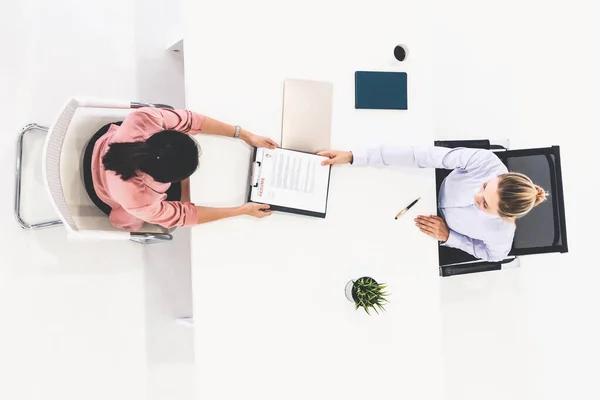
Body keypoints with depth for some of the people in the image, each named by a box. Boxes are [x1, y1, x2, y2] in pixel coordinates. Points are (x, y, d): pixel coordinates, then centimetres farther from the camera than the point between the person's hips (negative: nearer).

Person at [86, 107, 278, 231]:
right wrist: (243, 210, -23)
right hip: (109, 197, -4)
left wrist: (245, 135, -22)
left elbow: (190, 120, -25)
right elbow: (181, 215, -28)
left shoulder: (144, 118, -41)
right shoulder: (137, 201, -46)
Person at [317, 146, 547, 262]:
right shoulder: (485, 160, -40)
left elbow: (493, 255, -14)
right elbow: (422, 156, -40)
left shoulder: (502, 235, -40)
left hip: (447, 240, -2)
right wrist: (354, 157, -42)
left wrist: (447, 236, -26)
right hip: (435, 193, 2)